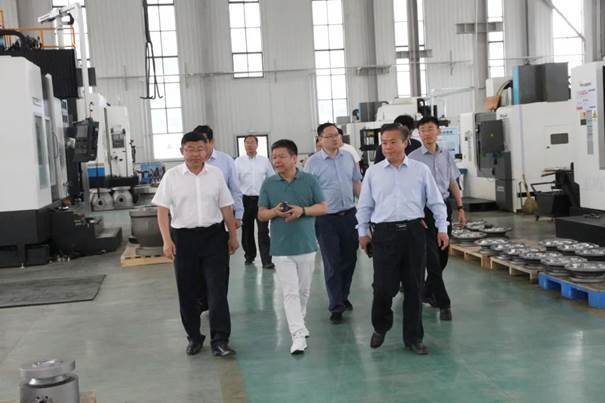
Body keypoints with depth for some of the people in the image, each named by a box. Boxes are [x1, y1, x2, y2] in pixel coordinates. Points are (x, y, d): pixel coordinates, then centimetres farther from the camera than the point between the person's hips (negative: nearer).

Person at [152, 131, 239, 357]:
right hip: (184, 237, 0)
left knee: (217, 289, -3)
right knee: (188, 292, 9)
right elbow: (162, 210, -4)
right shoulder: (171, 176, -2)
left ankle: (220, 340, 2)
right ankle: (194, 337, 25)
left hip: (214, 236, 1)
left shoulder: (216, 174, 4)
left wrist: (233, 235, 10)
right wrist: (167, 240, -12)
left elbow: (226, 207, 9)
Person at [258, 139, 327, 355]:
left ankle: (299, 322, 37)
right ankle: (298, 336, -6)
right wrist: (274, 212, -17)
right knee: (290, 293, -6)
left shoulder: (309, 180, -1)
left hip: (306, 245, 1)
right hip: (281, 248, -1)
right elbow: (261, 214, 5)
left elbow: (323, 207, 1)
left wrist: (302, 210, -17)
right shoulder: (268, 184, 1)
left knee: (304, 290, 15)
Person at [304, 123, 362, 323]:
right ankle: (336, 306, 9)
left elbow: (357, 183, 14)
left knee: (349, 259, 14)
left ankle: (343, 296, 33)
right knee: (332, 264, 0)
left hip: (349, 215, 4)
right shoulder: (313, 162, -6)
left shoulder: (348, 157, 6)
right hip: (327, 219, -4)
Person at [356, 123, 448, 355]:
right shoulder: (373, 172, 7)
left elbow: (436, 201, 8)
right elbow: (364, 205, 12)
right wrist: (363, 232, 11)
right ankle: (380, 328, 26)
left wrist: (442, 228, 4)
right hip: (384, 233, 0)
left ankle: (413, 337, 21)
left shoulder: (421, 170, 5)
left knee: (414, 288, 7)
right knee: (383, 286, -2)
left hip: (414, 231, 1)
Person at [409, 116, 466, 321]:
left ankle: (427, 292, 32)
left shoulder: (446, 156, 8)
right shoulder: (414, 158, -8)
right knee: (432, 258, -5)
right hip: (425, 209, -5)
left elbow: (453, 183, 16)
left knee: (443, 255, 12)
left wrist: (460, 207, 12)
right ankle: (443, 304, 0)